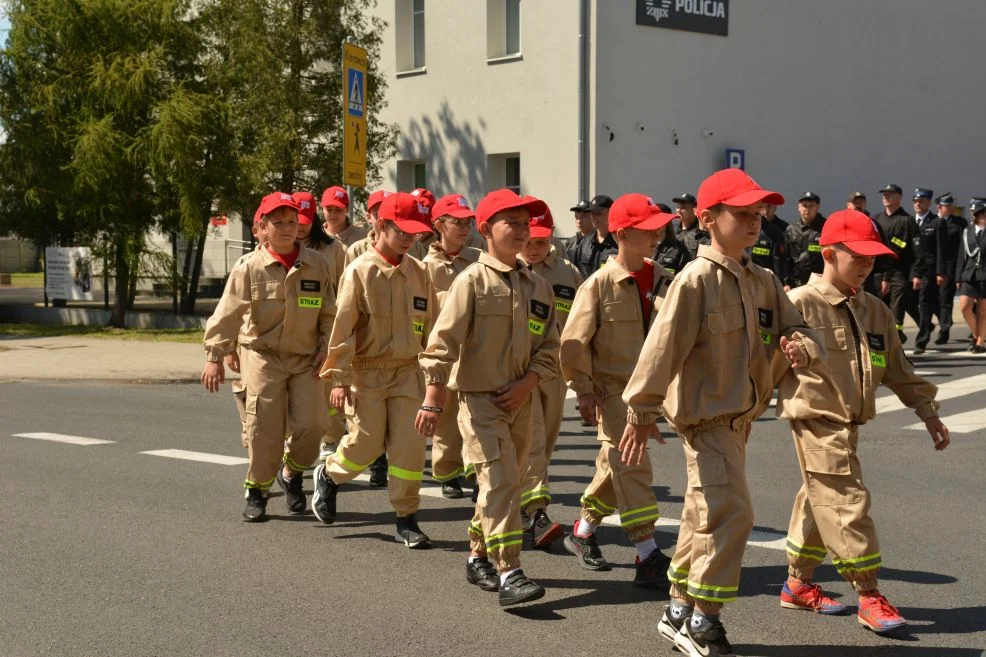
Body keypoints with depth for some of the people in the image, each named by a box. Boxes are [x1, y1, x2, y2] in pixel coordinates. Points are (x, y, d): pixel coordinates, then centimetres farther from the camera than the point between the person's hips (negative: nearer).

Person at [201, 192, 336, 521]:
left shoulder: (317, 265, 2)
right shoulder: (249, 268, -5)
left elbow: (329, 313, 9)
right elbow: (227, 315, -6)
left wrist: (326, 348, 0)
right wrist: (214, 356, -11)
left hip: (306, 358, 2)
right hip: (263, 355, -2)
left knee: (311, 423, -6)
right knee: (264, 427, -5)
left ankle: (291, 473, 22)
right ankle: (256, 490, 13)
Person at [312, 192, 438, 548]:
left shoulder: (419, 273, 4)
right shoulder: (360, 271, -9)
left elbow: (431, 325, 10)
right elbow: (343, 327, -8)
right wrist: (339, 379, -10)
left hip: (408, 372, 4)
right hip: (367, 372, -3)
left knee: (410, 445, -3)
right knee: (366, 444, 2)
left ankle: (406, 519, 9)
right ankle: (328, 475, 34)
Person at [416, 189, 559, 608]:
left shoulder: (538, 286, 9)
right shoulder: (473, 281, -8)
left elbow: (549, 348, 11)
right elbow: (443, 341, -12)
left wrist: (526, 384, -6)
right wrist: (433, 400, -17)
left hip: (520, 401, 6)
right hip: (480, 400, -6)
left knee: (504, 484, 14)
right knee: (501, 481, -14)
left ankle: (478, 558, 31)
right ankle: (509, 573, -15)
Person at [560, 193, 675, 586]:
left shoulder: (663, 280, 3)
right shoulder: (600, 284, -12)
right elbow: (574, 341, -11)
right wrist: (583, 391, -12)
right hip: (613, 389, -6)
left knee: (616, 466, 15)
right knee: (632, 466, -9)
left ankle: (583, 532, 34)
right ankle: (648, 557, -8)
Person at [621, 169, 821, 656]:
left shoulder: (764, 283, 7)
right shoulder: (696, 280, -16)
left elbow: (795, 328, 10)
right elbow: (662, 347, -17)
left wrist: (801, 346, -15)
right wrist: (642, 412, -17)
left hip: (738, 418, 8)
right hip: (705, 416, -8)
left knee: (705, 516, 16)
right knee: (730, 512, -14)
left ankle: (680, 611, 29)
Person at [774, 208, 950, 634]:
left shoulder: (875, 312, 10)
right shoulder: (800, 304, -12)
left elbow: (897, 369, 18)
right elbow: (770, 360, -12)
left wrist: (926, 410, 15)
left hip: (849, 423, 8)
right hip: (817, 421, -8)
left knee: (819, 502, 16)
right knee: (846, 504, -9)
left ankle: (798, 583, 29)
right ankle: (869, 597, -3)